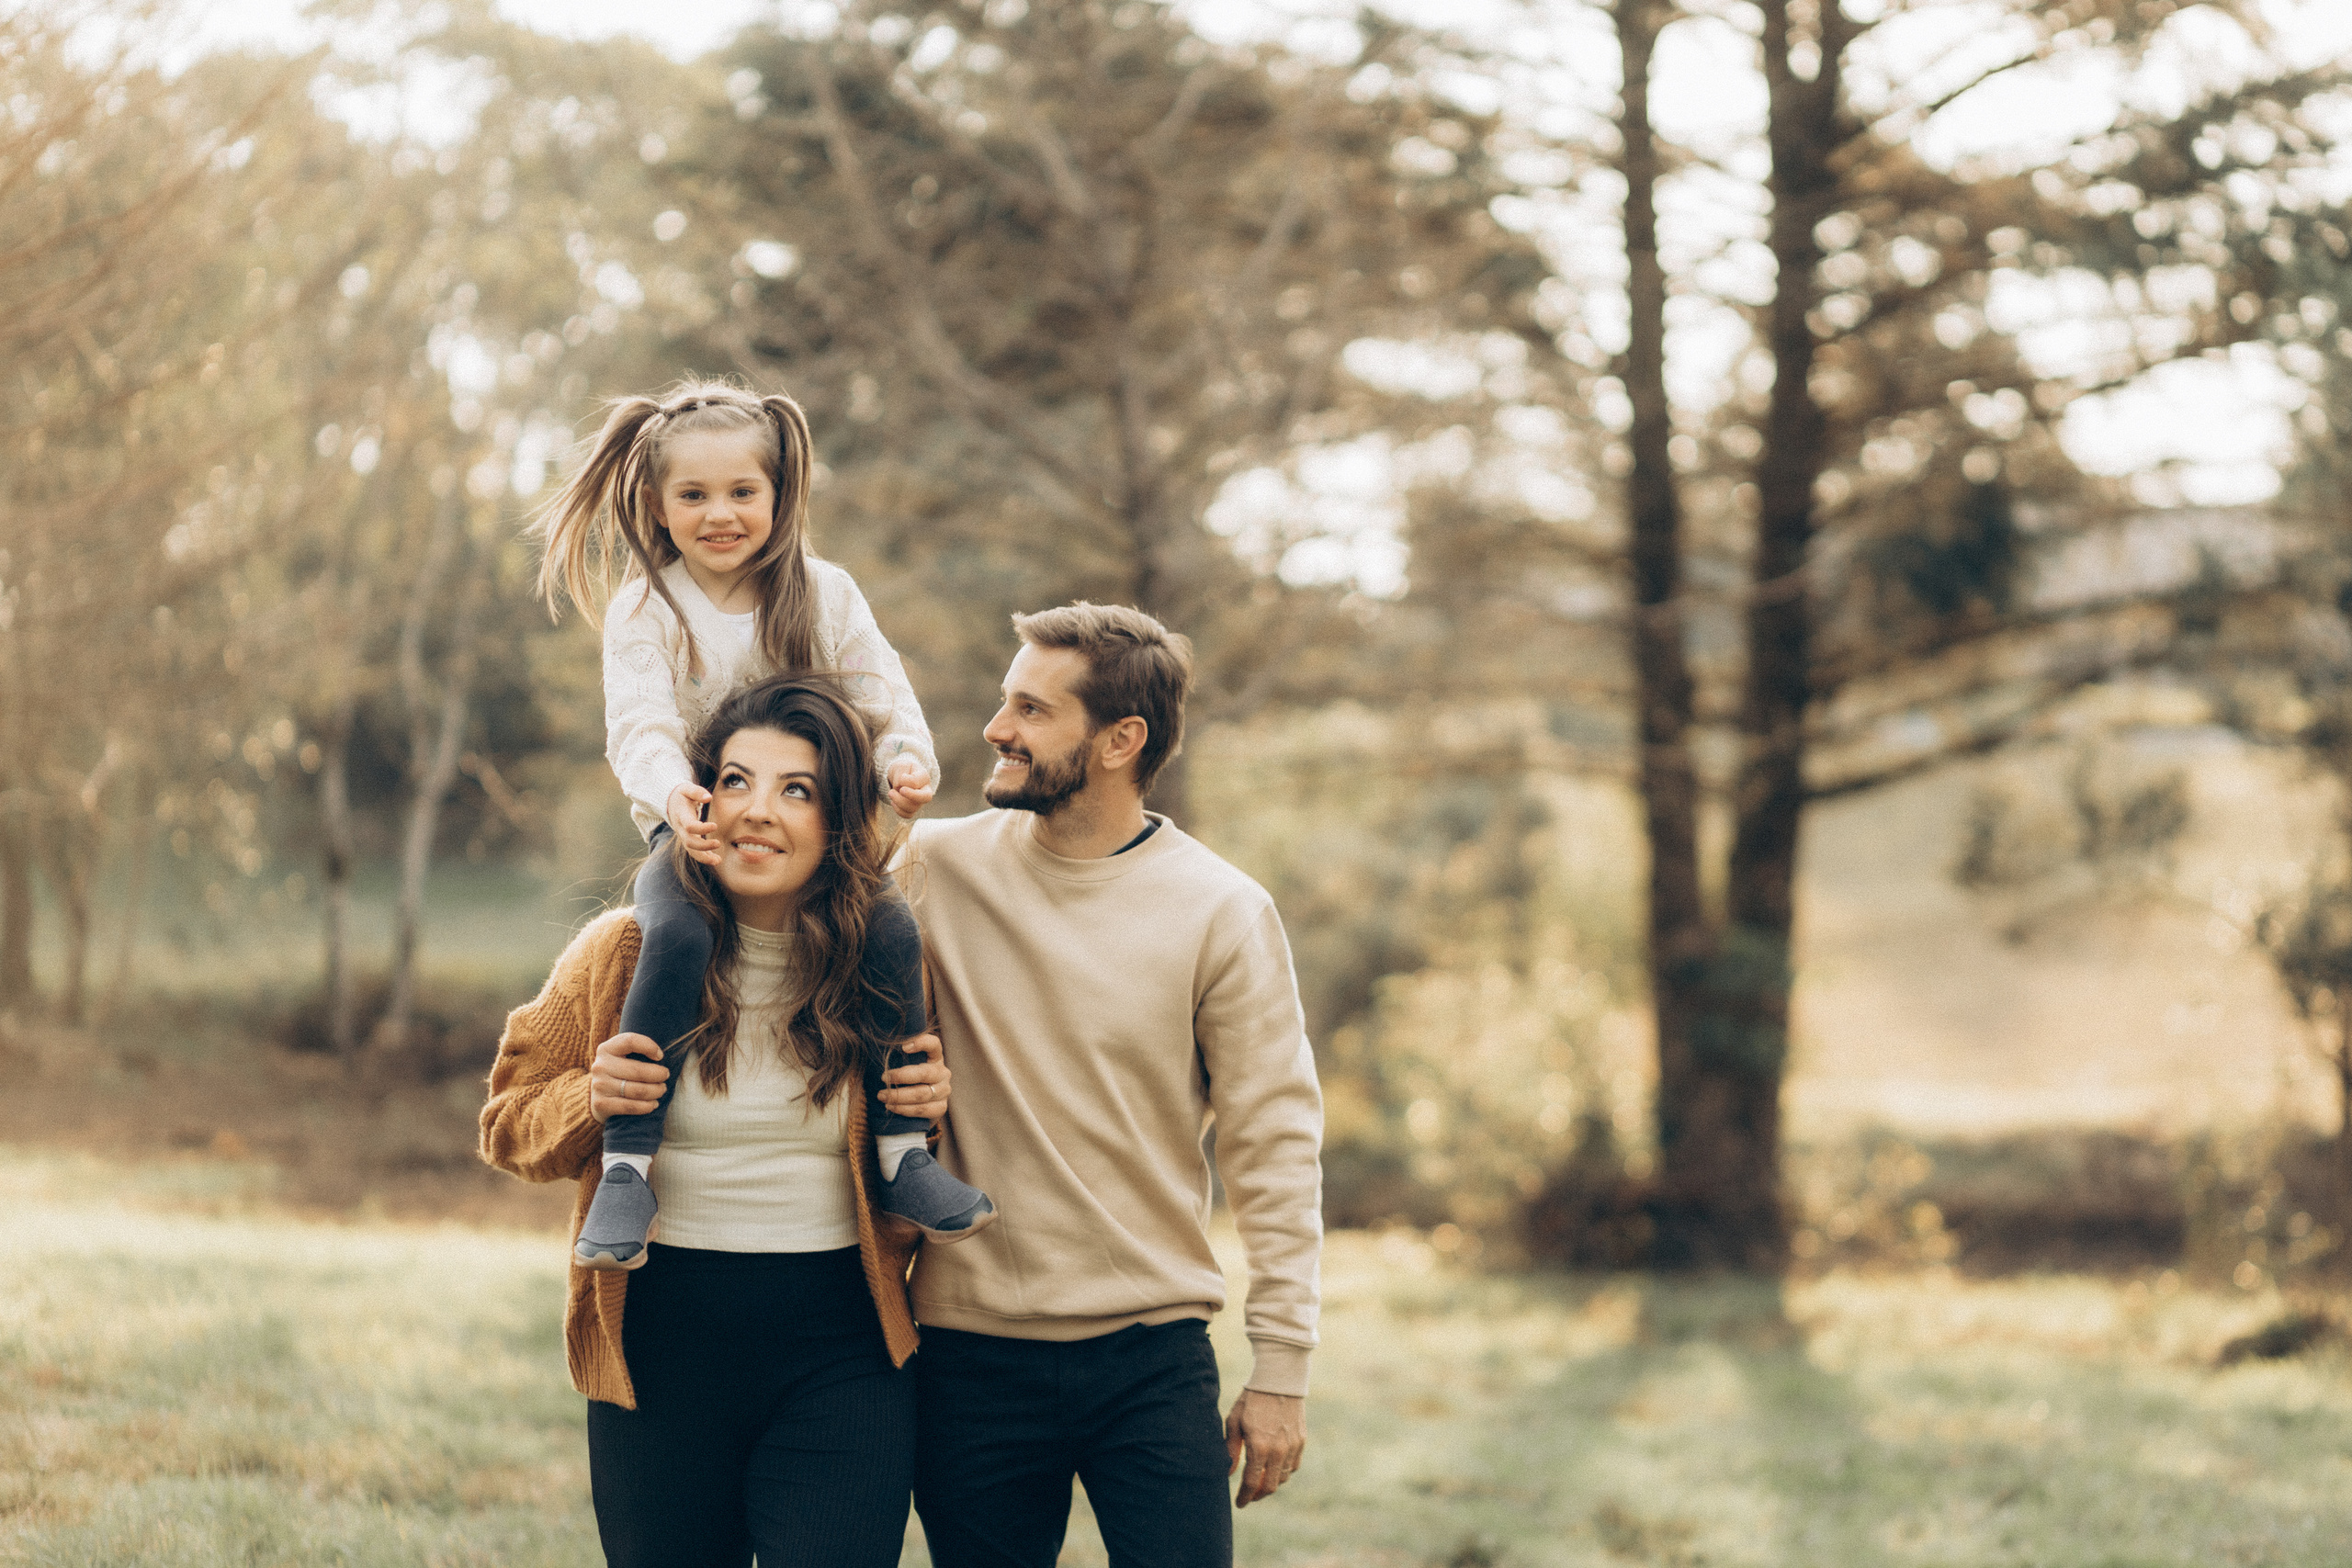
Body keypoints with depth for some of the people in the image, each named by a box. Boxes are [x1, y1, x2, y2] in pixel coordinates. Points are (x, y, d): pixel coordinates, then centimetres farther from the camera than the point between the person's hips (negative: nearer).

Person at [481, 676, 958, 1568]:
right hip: (658, 1351, 1)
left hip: (841, 1359, -1)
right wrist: (590, 1104, -11)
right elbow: (510, 1125, 10)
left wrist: (929, 1117, -7)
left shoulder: (888, 961, 0)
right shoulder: (623, 956, -1)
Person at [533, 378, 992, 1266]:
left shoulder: (825, 594, 5)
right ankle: (626, 1166, -29)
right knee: (676, 935, -36)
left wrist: (905, 763, -20)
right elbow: (639, 724, -14)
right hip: (691, 828, -2)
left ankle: (900, 1155, -12)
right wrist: (670, 793, -36)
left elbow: (881, 695, 4)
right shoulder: (643, 610, -3)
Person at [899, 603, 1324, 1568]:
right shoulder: (938, 869, 1)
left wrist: (1280, 1369, -4)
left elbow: (1273, 1147, -2)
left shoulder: (1223, 915, -4)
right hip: (971, 1354, 2)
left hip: (1153, 1359, -1)